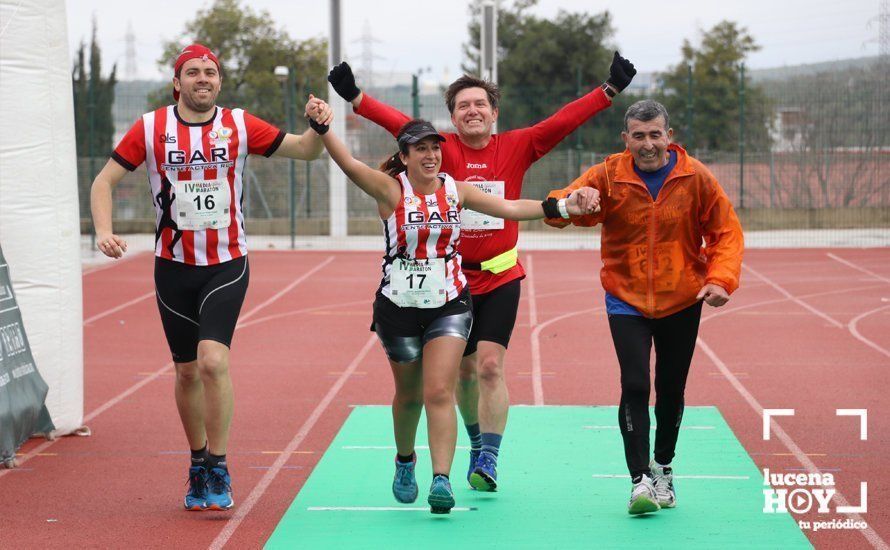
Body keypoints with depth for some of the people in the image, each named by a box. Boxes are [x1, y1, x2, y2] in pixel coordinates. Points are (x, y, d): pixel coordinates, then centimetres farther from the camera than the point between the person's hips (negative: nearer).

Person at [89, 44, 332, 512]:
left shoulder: (239, 125, -2)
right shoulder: (151, 127, -2)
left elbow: (304, 150, 3)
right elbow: (105, 180, 2)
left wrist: (319, 127, -20)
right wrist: (103, 232, -14)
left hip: (227, 265, -2)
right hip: (174, 266, 2)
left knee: (213, 361, -18)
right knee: (187, 371, 9)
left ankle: (218, 471, -8)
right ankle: (198, 463, 28)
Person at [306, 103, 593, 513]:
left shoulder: (455, 191, 3)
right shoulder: (390, 189, -7)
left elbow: (508, 208, 7)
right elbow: (349, 165, -21)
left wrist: (560, 207, -2)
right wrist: (322, 128, -36)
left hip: (449, 306, 1)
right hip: (399, 307, -1)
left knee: (440, 392, -13)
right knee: (409, 395, 13)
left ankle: (441, 480, -18)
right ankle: (405, 461, 40)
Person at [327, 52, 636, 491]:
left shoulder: (516, 148, -1)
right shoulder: (443, 149, -2)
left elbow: (562, 122, -6)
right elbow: (398, 123, -13)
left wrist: (611, 89, -13)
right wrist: (354, 97, -25)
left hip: (500, 277, -1)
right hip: (453, 275, 1)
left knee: (490, 366, -12)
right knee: (464, 369, 11)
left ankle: (488, 460, -9)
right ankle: (477, 443, 33)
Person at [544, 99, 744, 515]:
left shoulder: (696, 178, -8)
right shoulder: (608, 176, -9)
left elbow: (726, 231, -1)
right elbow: (556, 212, -14)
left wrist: (720, 279, -16)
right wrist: (575, 199, -38)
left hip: (681, 300, 1)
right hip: (626, 299, -1)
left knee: (671, 389, 11)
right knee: (634, 386, -15)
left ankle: (663, 467, 34)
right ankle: (640, 480, -9)